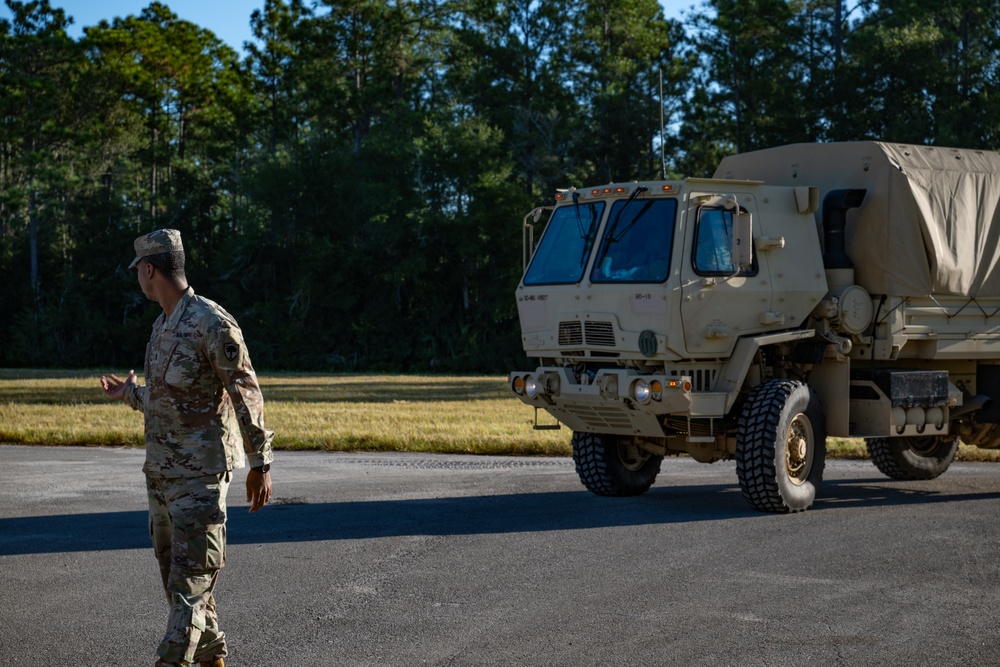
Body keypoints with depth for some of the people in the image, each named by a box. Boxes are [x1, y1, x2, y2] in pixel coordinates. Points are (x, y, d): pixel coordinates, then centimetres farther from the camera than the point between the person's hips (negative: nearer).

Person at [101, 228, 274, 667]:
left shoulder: (213, 324, -14)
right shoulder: (162, 326, 13)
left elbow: (247, 396, -14)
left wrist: (260, 463, -15)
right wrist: (130, 394, 34)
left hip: (201, 470, -9)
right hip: (161, 467, 9)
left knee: (192, 572, -10)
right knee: (172, 566, 12)